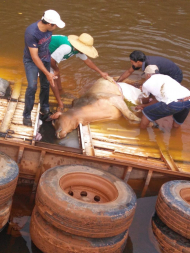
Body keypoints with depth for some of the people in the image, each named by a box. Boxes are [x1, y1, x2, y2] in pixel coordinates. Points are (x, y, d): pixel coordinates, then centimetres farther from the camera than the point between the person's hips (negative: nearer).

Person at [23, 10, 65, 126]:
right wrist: (47, 73, -28)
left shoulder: (47, 28, -16)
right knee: (32, 86, -11)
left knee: (46, 84, 12)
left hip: (45, 59, 6)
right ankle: (26, 115, 3)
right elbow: (34, 57, -29)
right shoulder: (31, 33, -35)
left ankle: (44, 108, 33)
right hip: (31, 61, -5)